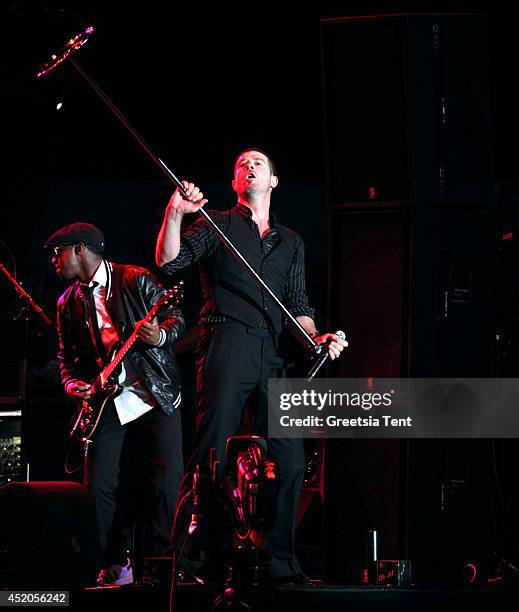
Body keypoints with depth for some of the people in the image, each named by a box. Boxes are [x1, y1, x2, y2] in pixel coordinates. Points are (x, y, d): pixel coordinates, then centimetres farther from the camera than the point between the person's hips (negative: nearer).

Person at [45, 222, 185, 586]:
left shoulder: (136, 281, -1)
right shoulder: (68, 303, 15)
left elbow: (175, 317, -1)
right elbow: (66, 354, 21)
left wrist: (160, 335, -22)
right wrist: (71, 383, 2)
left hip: (155, 397, -4)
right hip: (103, 404, 4)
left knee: (167, 482, -10)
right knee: (99, 485, -5)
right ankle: (115, 565, 6)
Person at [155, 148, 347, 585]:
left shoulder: (291, 242, 24)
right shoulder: (218, 225, 12)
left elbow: (298, 304, 20)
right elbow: (168, 262, -2)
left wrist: (316, 337, 1)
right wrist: (175, 214, -16)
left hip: (275, 356, 5)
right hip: (228, 347, -4)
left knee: (289, 459, -2)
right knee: (213, 454, -12)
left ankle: (280, 563, 6)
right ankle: (187, 561, -11)